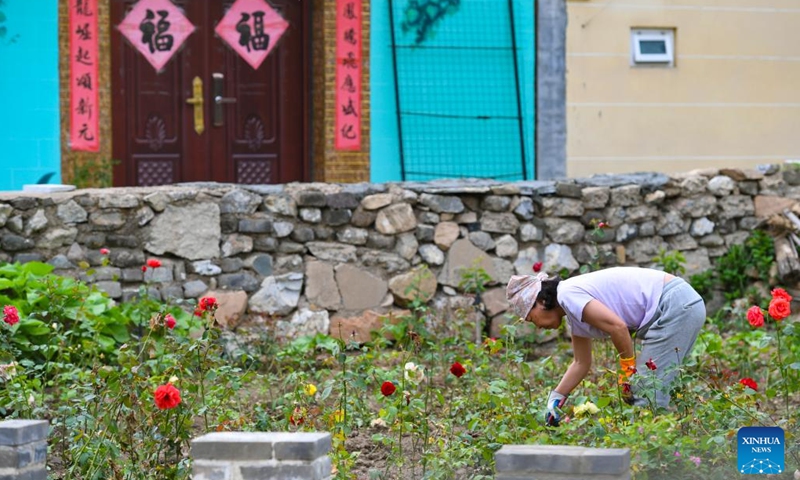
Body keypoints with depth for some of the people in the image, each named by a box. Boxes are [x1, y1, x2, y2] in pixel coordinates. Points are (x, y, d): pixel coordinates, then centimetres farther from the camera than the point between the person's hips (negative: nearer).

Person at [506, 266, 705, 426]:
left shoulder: (568, 294, -12)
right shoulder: (574, 316, 18)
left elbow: (617, 327, -21)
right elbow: (581, 363, 28)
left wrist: (628, 370, -9)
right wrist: (556, 398, 23)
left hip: (675, 305, -10)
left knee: (647, 392, -10)